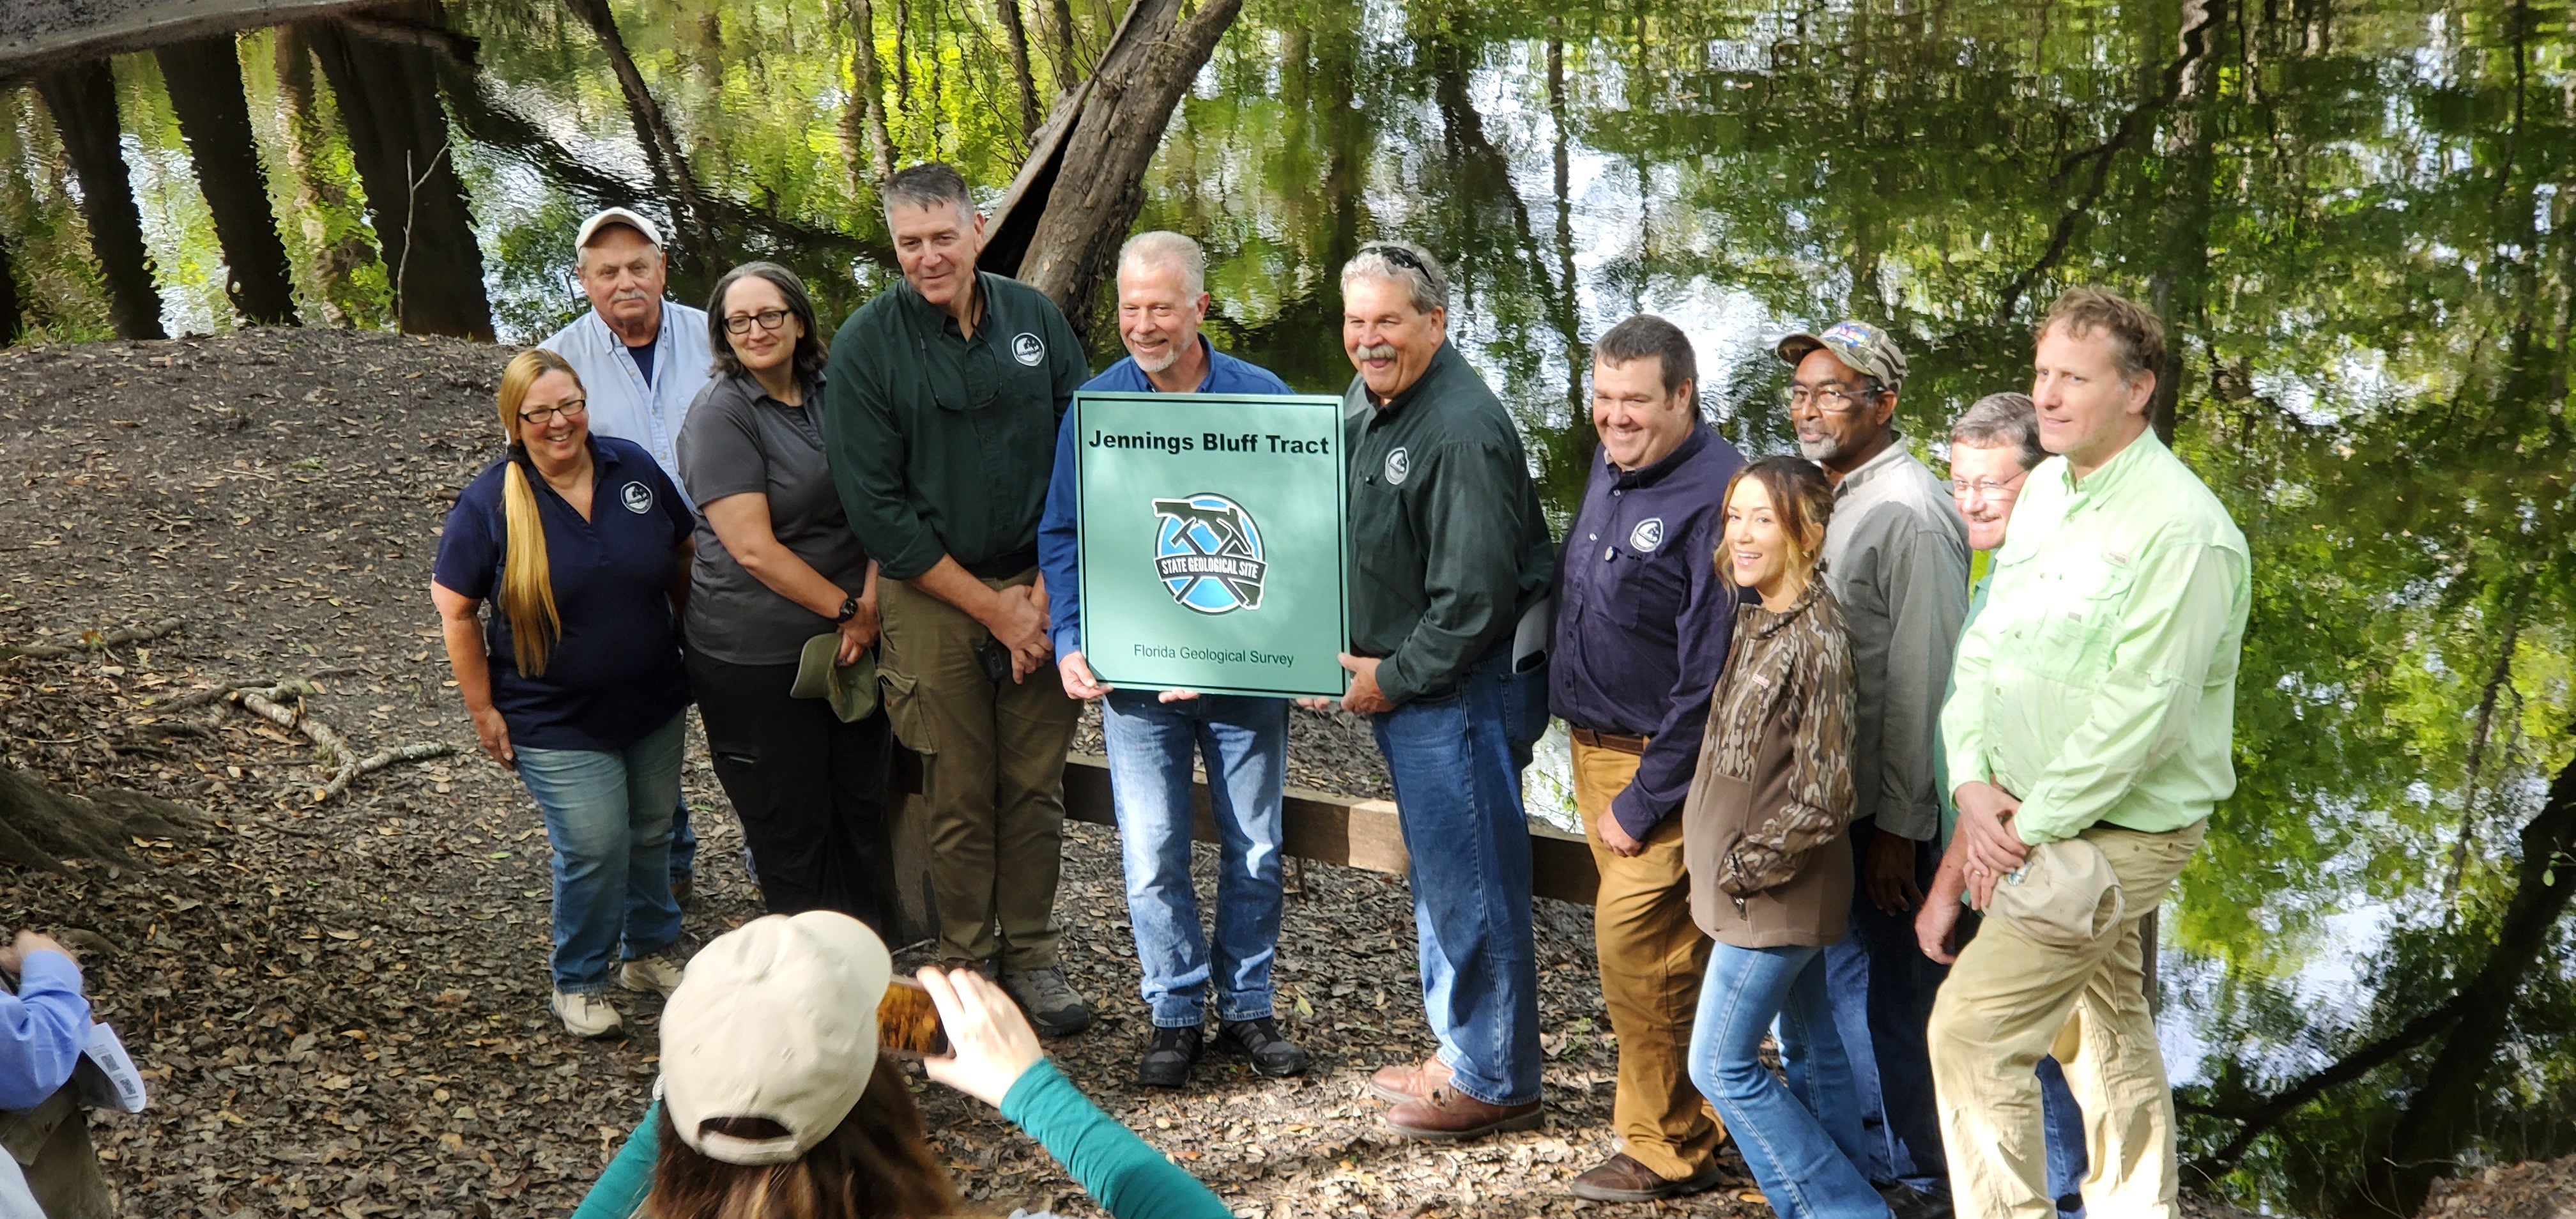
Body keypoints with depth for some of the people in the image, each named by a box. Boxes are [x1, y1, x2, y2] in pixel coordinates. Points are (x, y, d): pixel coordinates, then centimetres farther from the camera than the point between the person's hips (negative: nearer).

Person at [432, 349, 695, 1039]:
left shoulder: (636, 470, -2)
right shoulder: (489, 504, -13)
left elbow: (684, 557, 11)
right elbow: (456, 609, -7)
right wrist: (483, 709, -7)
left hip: (653, 704, 5)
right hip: (557, 723, -4)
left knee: (653, 831, 17)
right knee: (595, 848, -6)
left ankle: (652, 952, 39)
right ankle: (579, 982, 16)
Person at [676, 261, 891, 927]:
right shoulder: (719, 414, -12)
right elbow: (754, 549, -18)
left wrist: (870, 602, -7)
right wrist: (845, 608, -15)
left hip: (851, 638, 6)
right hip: (757, 655, -6)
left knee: (863, 798, 14)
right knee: (790, 822, 6)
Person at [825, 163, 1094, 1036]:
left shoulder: (1035, 318, 1)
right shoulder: (866, 345, -7)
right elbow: (876, 508, -9)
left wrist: (1048, 589, -4)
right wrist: (992, 607, -10)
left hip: (1042, 584, 2)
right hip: (933, 597, -2)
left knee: (1036, 787, 8)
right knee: (959, 798, 4)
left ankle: (1032, 956, 22)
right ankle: (968, 965, 19)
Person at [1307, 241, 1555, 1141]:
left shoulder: (1463, 430, -22)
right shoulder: (1360, 407, 9)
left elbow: (1475, 595, -23)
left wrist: (1396, 678, -15)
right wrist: (1350, 656, 7)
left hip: (1465, 687, -10)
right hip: (1400, 679, 10)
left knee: (1472, 884, -1)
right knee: (1437, 876, 20)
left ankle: (1495, 1081, 12)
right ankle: (1460, 1053, 34)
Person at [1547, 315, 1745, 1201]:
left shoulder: (1715, 496, -20)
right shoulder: (1610, 468, 7)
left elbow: (1709, 678, -21)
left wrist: (1642, 802, -18)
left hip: (1663, 762, -8)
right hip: (1592, 746, 8)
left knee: (1635, 942, -8)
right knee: (1671, 945, 14)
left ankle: (1665, 1151, 8)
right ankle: (1700, 1118, 26)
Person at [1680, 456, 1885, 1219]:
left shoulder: (1815, 641, -21)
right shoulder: (1758, 622, 6)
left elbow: (1823, 800, -22)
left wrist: (1744, 867, -14)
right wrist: (1730, 865, 12)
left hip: (1773, 896, -9)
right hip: (1771, 895, 9)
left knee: (1721, 1064, -2)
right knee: (1810, 1050, 16)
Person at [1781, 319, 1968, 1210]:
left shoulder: (1909, 512, -17)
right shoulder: (1828, 497, 10)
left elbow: (1921, 683, -20)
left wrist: (1900, 826, -19)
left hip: (1889, 811, -9)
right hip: (1830, 800, 9)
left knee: (1897, 1000, 4)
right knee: (1838, 978, 20)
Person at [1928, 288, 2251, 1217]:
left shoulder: (2182, 528, -19)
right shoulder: (2043, 488, 7)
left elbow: (2141, 710, -24)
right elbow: (1982, 645, 8)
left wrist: (2032, 828, -19)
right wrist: (1973, 782, -5)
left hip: (2116, 831, -8)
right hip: (2026, 817, 8)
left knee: (1973, 1027, -13)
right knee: (2108, 1031, 20)